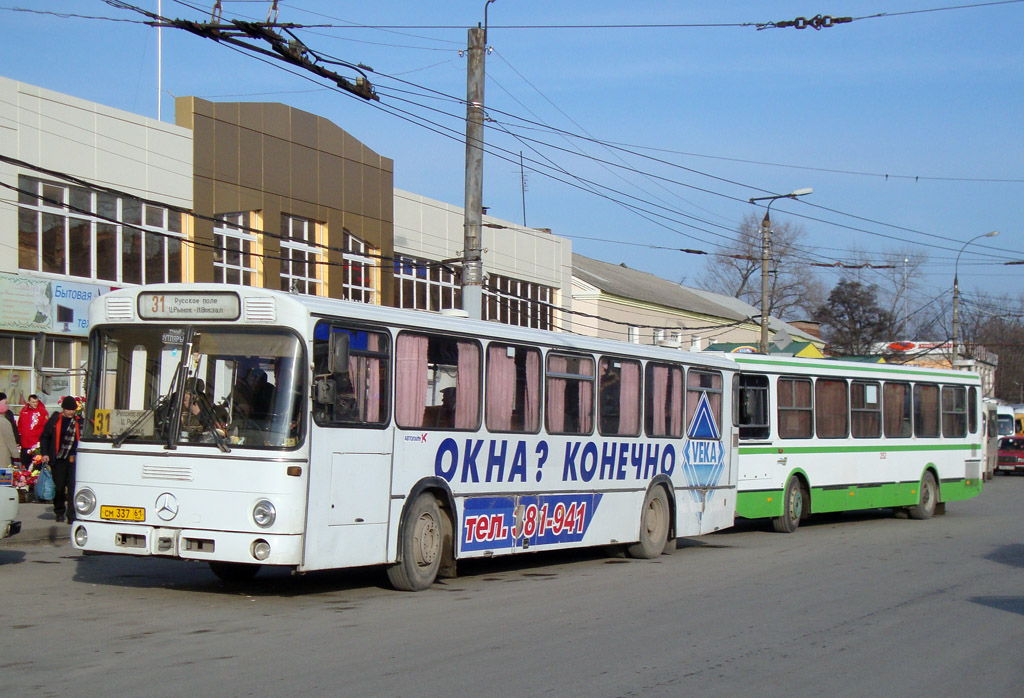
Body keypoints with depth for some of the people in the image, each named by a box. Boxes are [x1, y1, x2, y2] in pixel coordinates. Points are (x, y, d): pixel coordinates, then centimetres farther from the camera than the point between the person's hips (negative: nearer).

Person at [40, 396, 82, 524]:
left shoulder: (79, 421, 6)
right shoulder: (54, 420, 2)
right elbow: (44, 437, 9)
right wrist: (45, 453, -1)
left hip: (74, 459, 0)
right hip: (58, 460, 0)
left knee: (73, 487, -6)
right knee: (59, 487, 8)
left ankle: (72, 514, -4)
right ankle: (59, 512, 24)